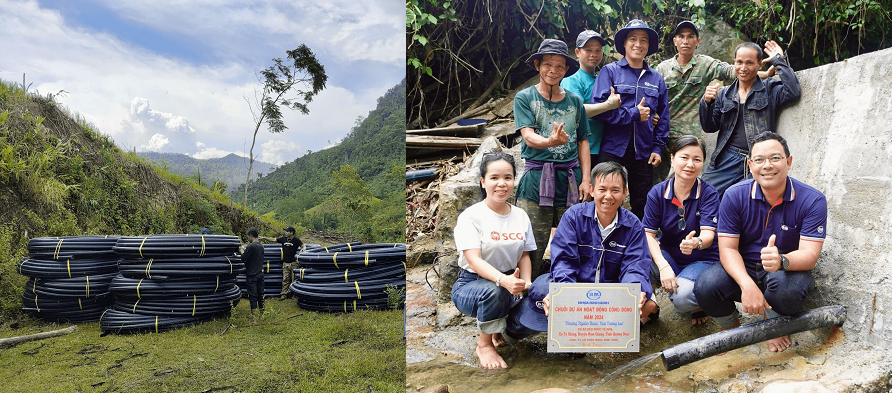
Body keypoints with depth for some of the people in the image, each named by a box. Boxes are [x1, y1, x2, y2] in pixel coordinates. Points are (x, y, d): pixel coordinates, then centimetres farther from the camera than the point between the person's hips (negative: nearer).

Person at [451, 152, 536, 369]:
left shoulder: (520, 216, 4)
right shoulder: (470, 216, -13)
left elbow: (524, 254, 8)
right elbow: (474, 261, -23)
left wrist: (525, 283, -13)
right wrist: (503, 280, -41)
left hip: (508, 285, 5)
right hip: (471, 284, -5)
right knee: (495, 291, -38)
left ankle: (499, 329, 14)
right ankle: (484, 344, -9)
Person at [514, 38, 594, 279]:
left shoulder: (574, 101, 13)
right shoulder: (524, 97, 4)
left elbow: (583, 141, 15)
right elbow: (528, 137, -9)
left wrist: (586, 179, 5)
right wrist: (551, 142, -31)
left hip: (570, 179, 3)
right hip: (536, 179, -3)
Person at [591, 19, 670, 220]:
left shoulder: (656, 79, 12)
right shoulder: (610, 72, 1)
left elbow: (663, 117, 14)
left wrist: (658, 148, 5)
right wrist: (633, 114, -11)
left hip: (643, 152, 4)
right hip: (613, 149, -4)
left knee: (642, 207, 10)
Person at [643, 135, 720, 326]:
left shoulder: (709, 193, -10)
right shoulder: (657, 193, -6)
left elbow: (708, 234, -21)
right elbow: (648, 234, -11)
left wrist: (696, 243, -47)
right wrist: (663, 267, -27)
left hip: (702, 260, -1)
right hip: (668, 256, 2)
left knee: (681, 298, -32)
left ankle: (700, 303, 9)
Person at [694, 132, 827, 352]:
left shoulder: (812, 200, -12)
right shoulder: (735, 196, -9)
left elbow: (810, 254, -19)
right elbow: (727, 248, -12)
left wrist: (781, 261, -45)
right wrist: (747, 284, -31)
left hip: (788, 270, -1)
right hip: (741, 270, 1)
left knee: (786, 285, -38)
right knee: (705, 286, -29)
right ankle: (732, 328, 7)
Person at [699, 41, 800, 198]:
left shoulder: (769, 90, 10)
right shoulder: (724, 94, 17)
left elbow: (793, 92, -11)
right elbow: (709, 127, 14)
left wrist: (778, 61, -3)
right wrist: (706, 102, -4)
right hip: (725, 159, 3)